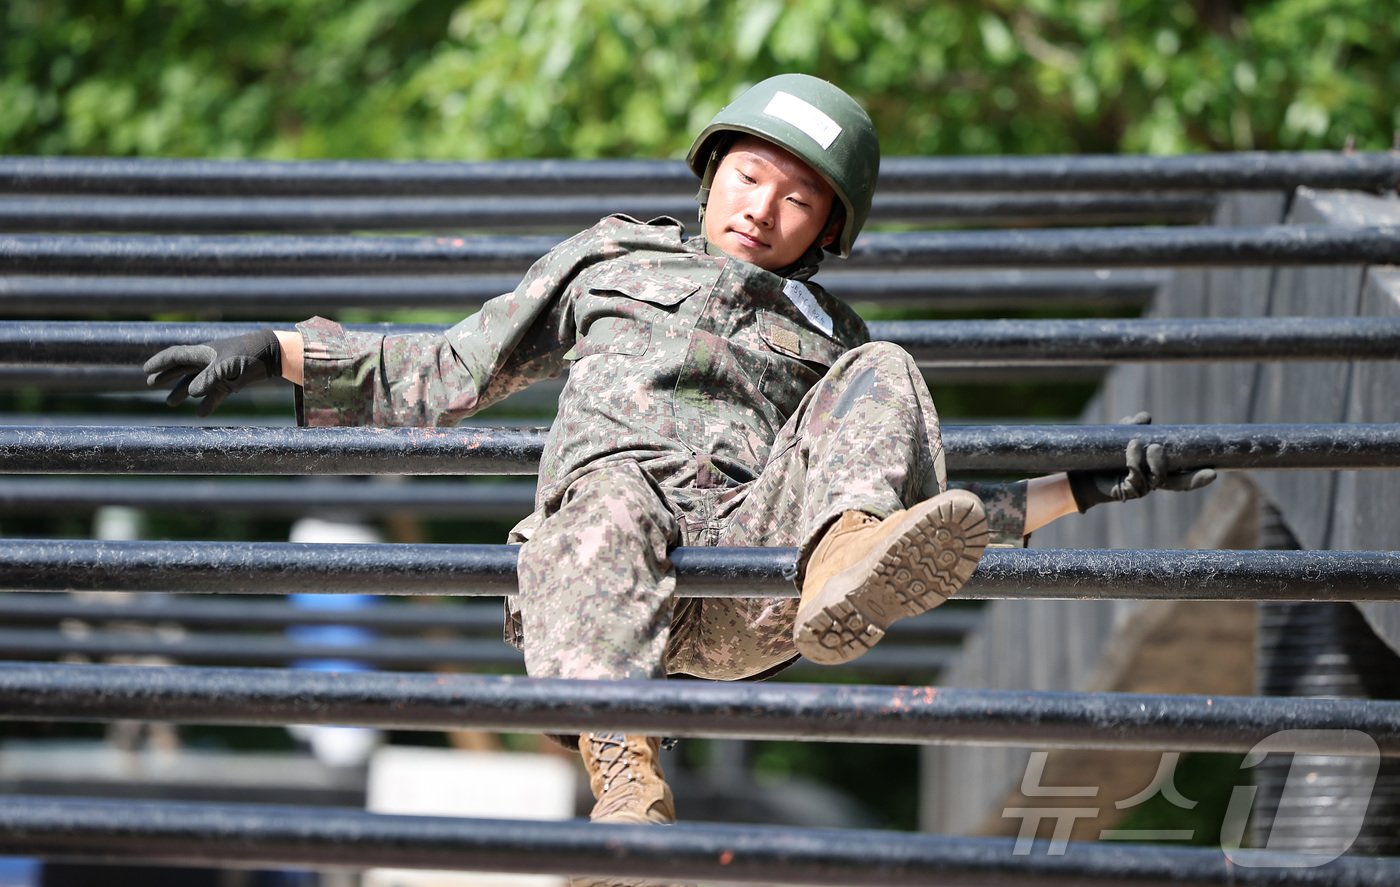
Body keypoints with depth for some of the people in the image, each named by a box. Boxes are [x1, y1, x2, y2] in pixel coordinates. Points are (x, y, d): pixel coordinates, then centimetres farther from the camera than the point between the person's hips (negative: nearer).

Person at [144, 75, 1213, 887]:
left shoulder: (829, 341, 36)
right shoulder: (612, 258, 35)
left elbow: (944, 526, 34)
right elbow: (443, 378, 34)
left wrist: (1084, 488, 25)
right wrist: (271, 352, 24)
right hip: (617, 498, -1)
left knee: (884, 372, -17)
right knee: (611, 506, -39)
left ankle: (846, 567, -46)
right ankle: (625, 787, -63)